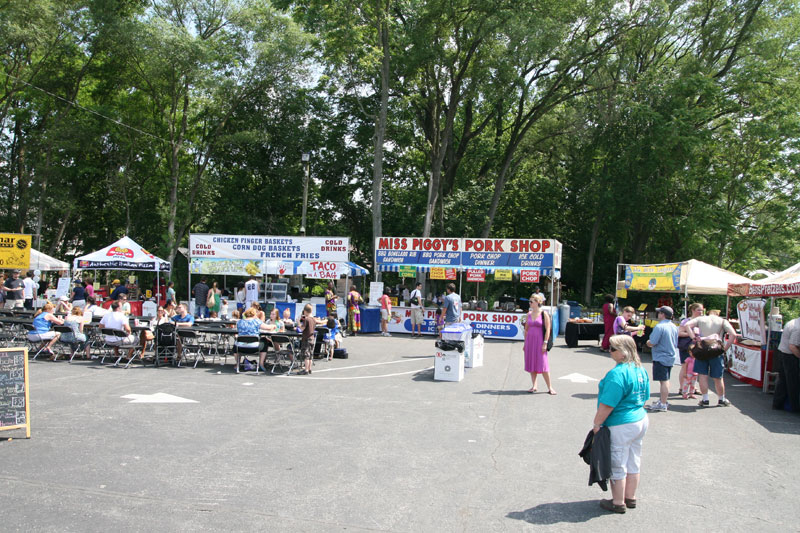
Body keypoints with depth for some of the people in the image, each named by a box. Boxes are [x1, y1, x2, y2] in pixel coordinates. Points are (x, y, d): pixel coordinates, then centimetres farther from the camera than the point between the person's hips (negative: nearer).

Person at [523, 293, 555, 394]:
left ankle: (550, 387, 3)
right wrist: (525, 343, 11)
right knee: (531, 364, 6)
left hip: (539, 341, -5)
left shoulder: (544, 314, -6)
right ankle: (534, 386, 15)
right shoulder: (529, 314, 9)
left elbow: (548, 330, -8)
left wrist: (545, 343, -14)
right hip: (530, 341, 5)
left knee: (542, 364, -6)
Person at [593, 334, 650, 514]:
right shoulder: (641, 370, 3)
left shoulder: (617, 374, -25)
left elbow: (607, 405, -25)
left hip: (621, 426, -9)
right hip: (641, 419, 9)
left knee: (617, 466, 7)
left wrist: (597, 424, -15)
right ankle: (630, 498, 32)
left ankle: (618, 503, 19)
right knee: (633, 463, 19)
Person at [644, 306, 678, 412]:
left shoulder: (660, 326, -18)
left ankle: (662, 404, -3)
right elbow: (676, 343, 17)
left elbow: (652, 343, -23)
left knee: (663, 380, -6)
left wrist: (648, 342, 1)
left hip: (661, 357, -9)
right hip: (671, 356, 9)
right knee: (665, 380, 18)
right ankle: (663, 400, 27)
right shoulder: (674, 327, 8)